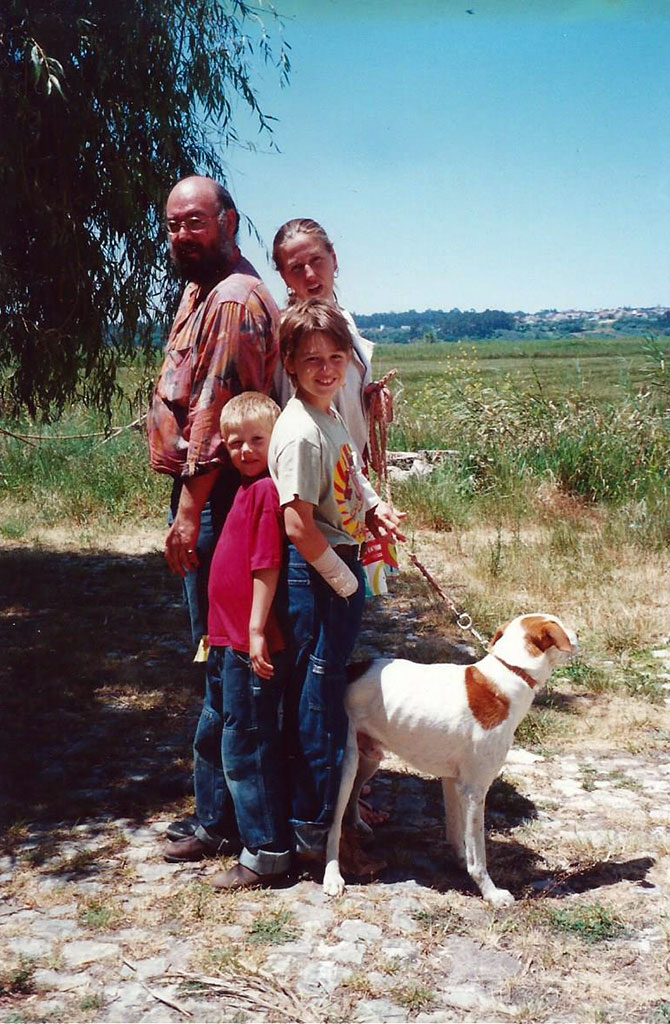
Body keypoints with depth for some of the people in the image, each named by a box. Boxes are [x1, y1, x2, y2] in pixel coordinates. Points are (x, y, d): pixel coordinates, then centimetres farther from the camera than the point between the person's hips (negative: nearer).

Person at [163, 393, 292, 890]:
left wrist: (256, 632, -20)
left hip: (252, 646, -10)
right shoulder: (246, 489, 13)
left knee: (247, 746, -1)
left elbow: (267, 567, -20)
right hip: (228, 641, 10)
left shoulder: (267, 491, -16)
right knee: (211, 736, 22)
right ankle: (216, 827, 38)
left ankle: (268, 851, 12)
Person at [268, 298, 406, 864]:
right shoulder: (299, 432, -20)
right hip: (315, 576, -10)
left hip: (344, 565, 10)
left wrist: (376, 505, 5)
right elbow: (299, 526, -23)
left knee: (332, 689, 19)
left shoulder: (333, 413, 8)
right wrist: (345, 583, -14)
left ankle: (339, 801, 35)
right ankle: (314, 828, 14)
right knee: (317, 698, 1)